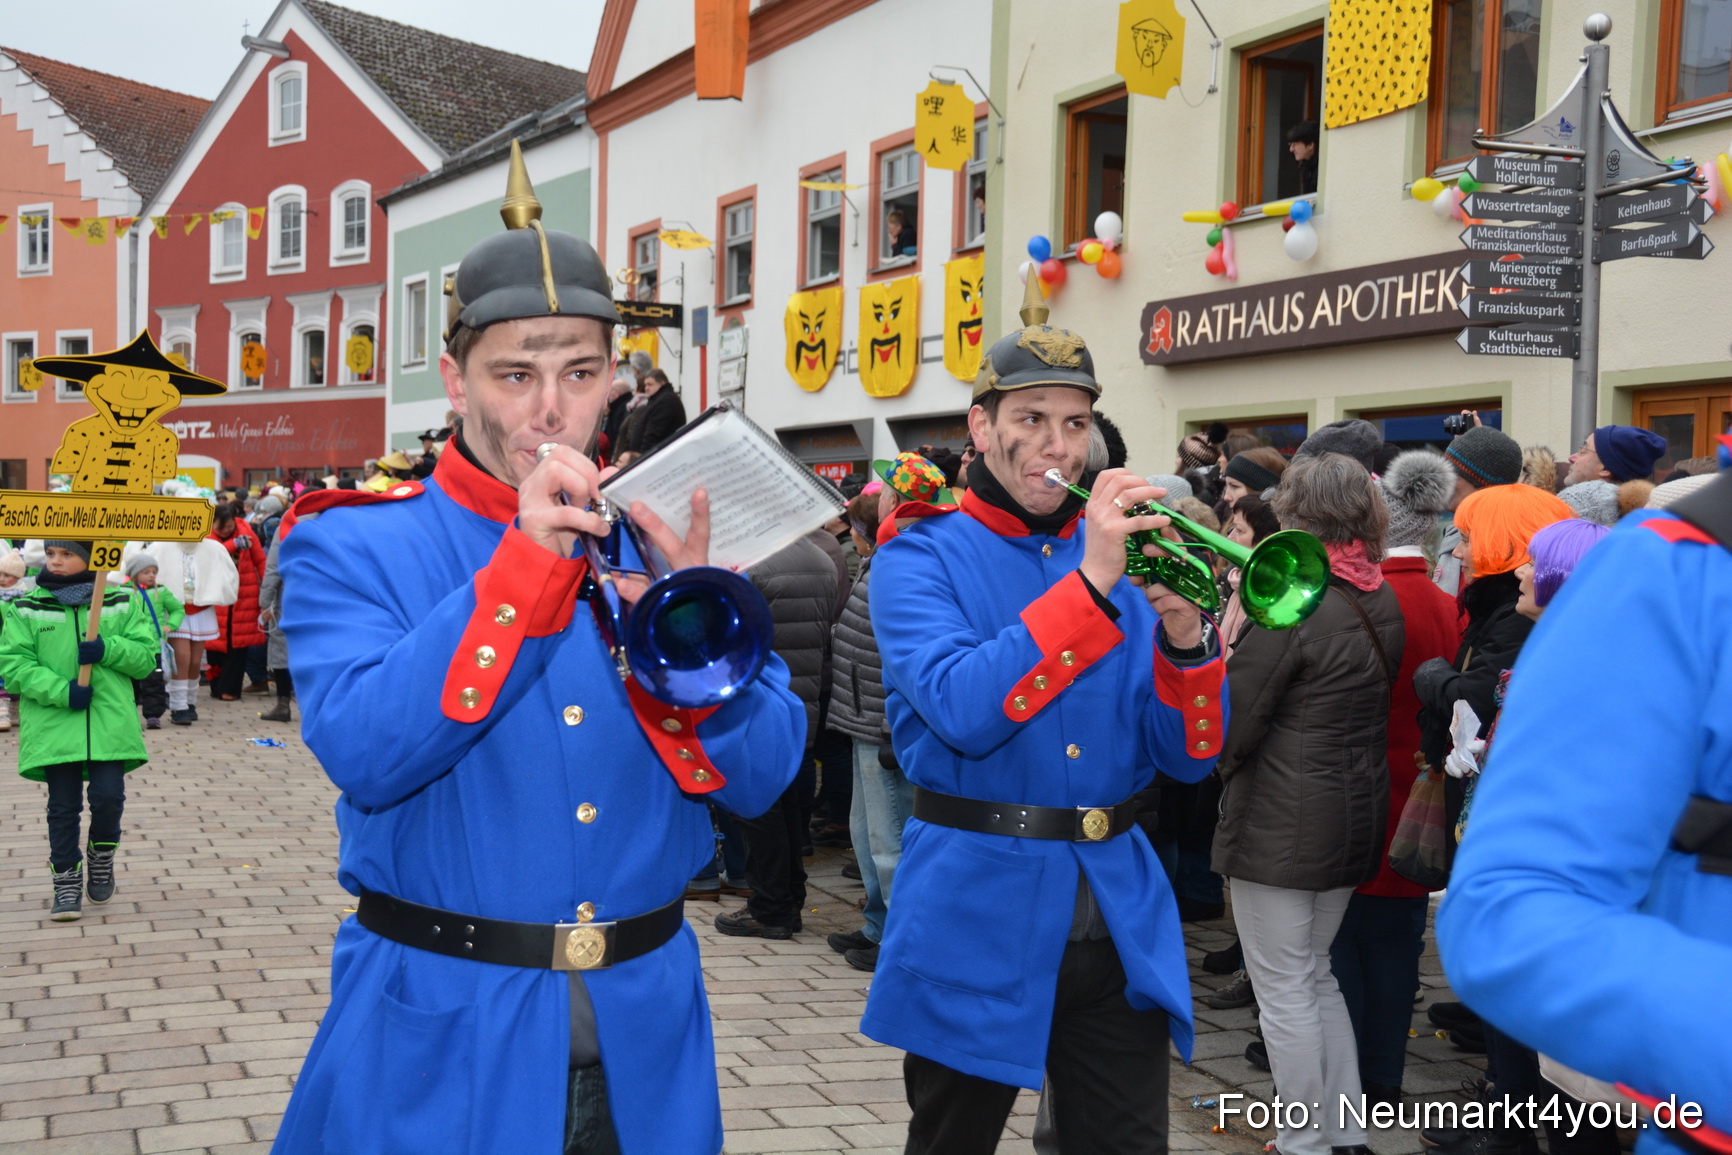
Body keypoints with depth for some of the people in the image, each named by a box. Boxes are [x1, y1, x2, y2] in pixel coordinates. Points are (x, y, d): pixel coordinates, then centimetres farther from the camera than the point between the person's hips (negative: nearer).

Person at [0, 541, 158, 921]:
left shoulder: (122, 604, 7)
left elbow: (146, 655, 5)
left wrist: (108, 649, -15)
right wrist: (61, 691, -15)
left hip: (110, 723, 0)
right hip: (53, 725, 0)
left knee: (108, 796, -7)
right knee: (63, 807, 4)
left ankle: (102, 855, 23)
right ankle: (67, 882, 18)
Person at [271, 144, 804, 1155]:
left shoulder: (667, 537, 2)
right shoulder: (352, 545, -6)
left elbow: (762, 777, -5)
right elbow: (365, 754, -22)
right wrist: (530, 562, -25)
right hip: (439, 1044, -3)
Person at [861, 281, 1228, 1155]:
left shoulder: (1119, 554, 7)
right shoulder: (923, 556, -5)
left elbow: (1187, 758, 1)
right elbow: (963, 711, -24)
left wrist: (1186, 642, -17)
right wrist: (1089, 586, -29)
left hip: (1119, 917, 4)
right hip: (980, 912, -3)